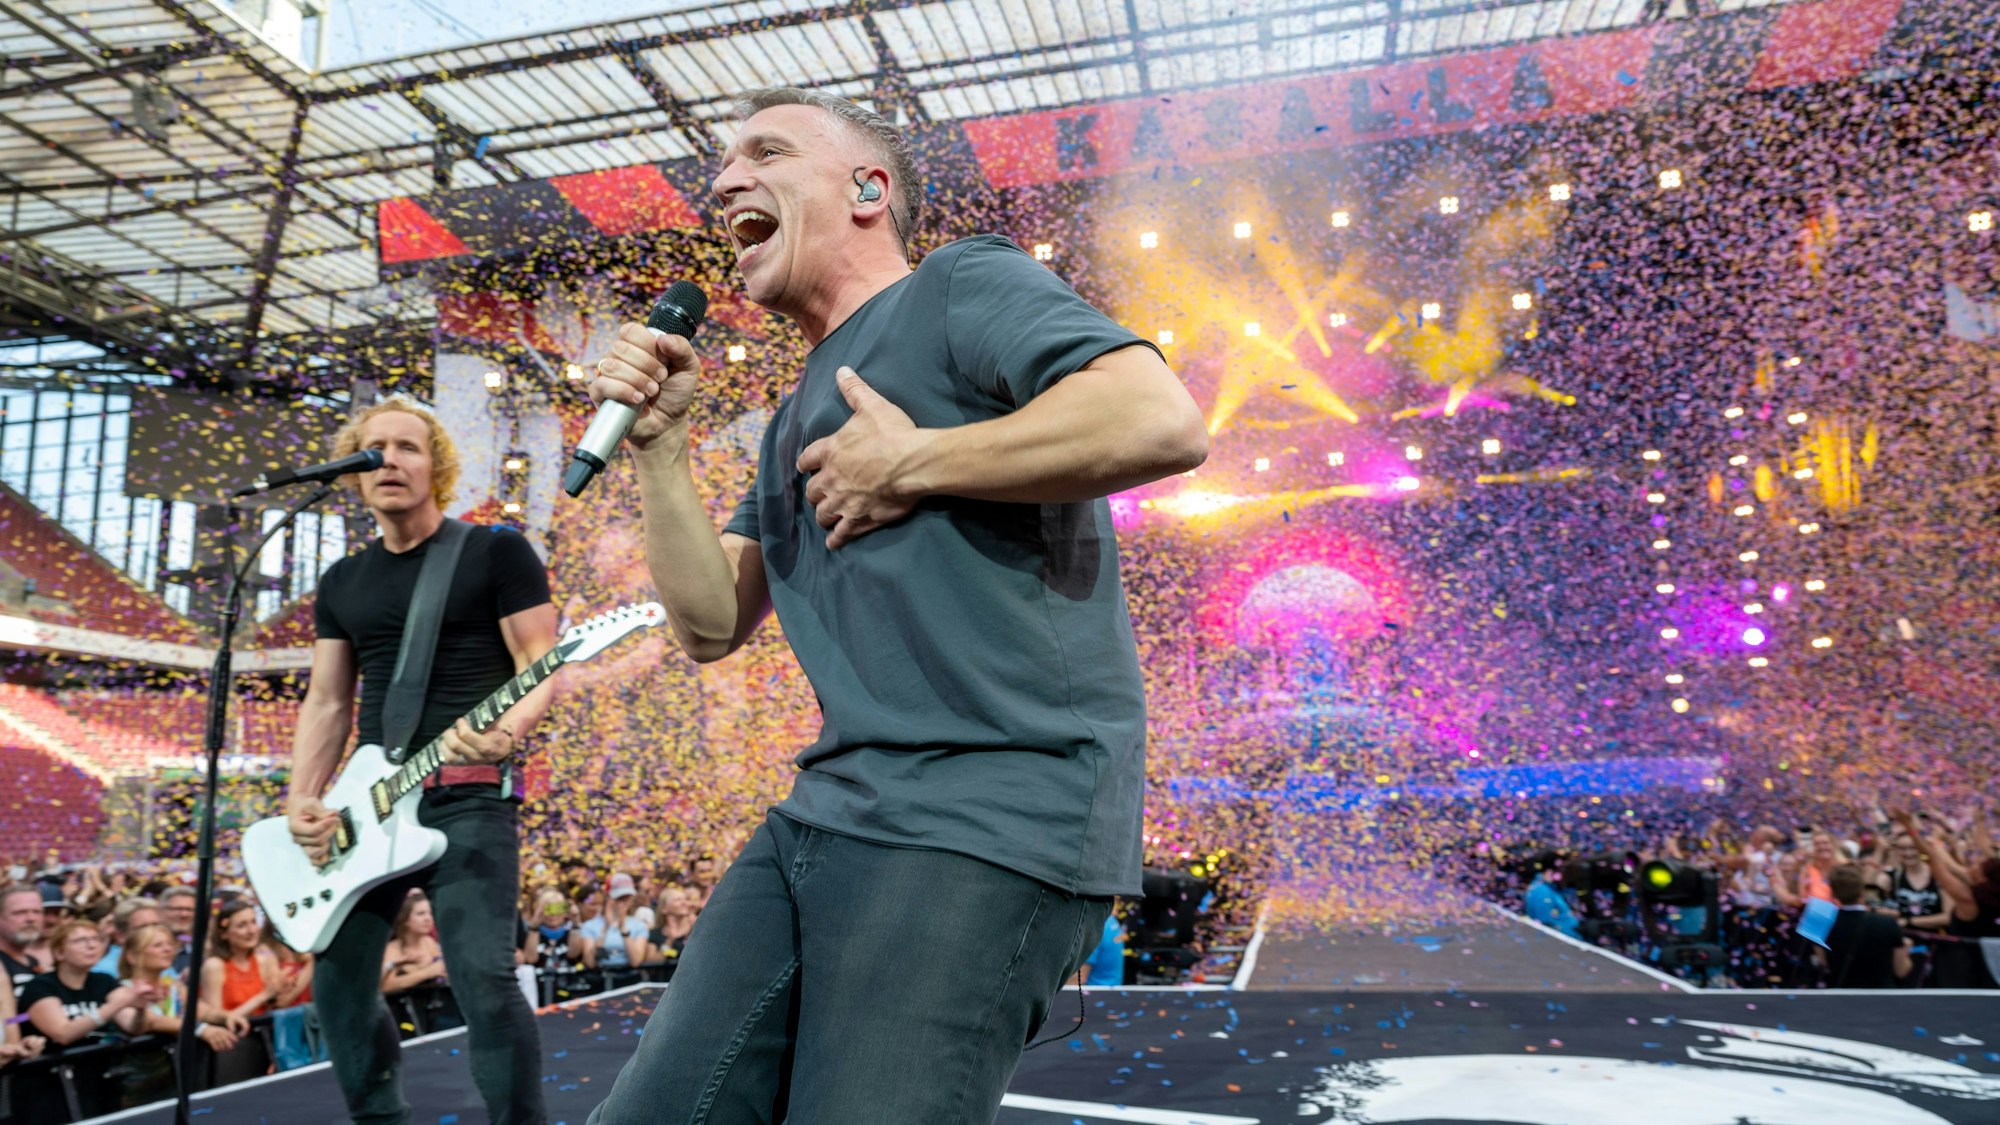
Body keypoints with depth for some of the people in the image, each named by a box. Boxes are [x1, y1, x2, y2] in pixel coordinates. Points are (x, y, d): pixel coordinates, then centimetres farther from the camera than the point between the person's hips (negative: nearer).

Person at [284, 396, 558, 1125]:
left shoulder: (496, 552, -1)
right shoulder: (341, 583, 16)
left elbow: (541, 667, -7)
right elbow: (327, 703, 16)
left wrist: (506, 729, -27)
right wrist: (302, 801, 2)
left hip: (468, 797, -6)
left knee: (481, 976, -16)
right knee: (339, 983, 11)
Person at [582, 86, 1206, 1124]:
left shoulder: (961, 286, 0)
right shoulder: (800, 417, 24)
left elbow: (1164, 420, -18)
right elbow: (710, 624, 19)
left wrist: (910, 464, -10)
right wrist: (658, 442, 9)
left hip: (985, 820, -8)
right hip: (824, 814, 8)